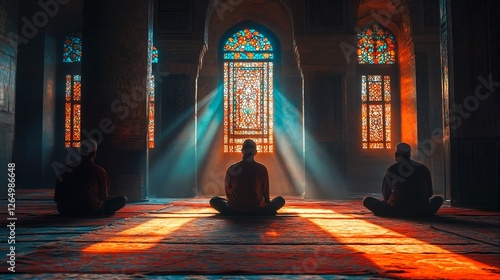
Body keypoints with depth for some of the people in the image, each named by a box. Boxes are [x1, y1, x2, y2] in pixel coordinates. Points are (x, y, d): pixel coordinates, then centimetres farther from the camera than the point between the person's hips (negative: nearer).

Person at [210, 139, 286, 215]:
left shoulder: (231, 169, -6)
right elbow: (265, 192, 3)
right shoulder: (262, 169, -7)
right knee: (280, 200, 18)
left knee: (214, 200, 23)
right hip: (257, 210, -1)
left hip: (235, 210, 1)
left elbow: (228, 192, 5)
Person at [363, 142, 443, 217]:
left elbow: (385, 194, 13)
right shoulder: (422, 168, 12)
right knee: (438, 199, 33)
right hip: (422, 211, 2)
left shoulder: (391, 170, 5)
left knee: (367, 200, 9)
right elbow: (429, 193, 19)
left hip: (399, 210, -2)